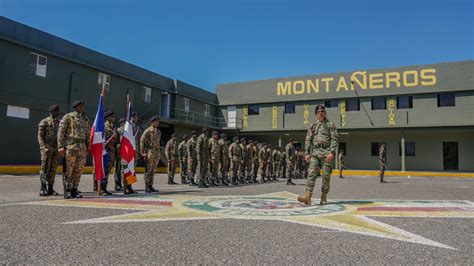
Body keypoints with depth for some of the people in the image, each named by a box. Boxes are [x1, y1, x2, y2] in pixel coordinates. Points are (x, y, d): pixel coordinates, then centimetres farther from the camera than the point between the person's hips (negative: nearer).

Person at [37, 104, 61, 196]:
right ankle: (42, 189, -1)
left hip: (56, 150, 5)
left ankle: (50, 189, 9)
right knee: (45, 169, -5)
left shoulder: (59, 123, 14)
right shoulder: (44, 122, -4)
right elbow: (40, 137, -8)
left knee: (53, 170, 5)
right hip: (47, 149, -5)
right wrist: (44, 148, -20)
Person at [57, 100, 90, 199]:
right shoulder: (68, 117, 0)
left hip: (82, 148, 5)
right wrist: (60, 146, -10)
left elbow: (88, 135, 18)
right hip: (70, 147, -5)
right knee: (68, 170, -1)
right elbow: (60, 132, -3)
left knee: (79, 170, 6)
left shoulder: (86, 120, 15)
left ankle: (74, 190, 15)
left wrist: (88, 148, 12)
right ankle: (67, 191, 6)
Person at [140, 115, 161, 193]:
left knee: (153, 170, 8)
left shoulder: (159, 132, 16)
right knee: (148, 170, -4)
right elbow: (142, 141, -9)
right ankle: (146, 187, -1)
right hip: (149, 152, -7)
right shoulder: (147, 131, -6)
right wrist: (142, 152, -14)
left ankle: (150, 186, 13)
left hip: (156, 153, 7)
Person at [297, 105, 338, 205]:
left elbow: (334, 139, -3)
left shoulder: (330, 125, 6)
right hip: (315, 153, 3)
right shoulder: (312, 126, 17)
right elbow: (308, 140, 14)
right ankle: (307, 196, -18)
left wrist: (332, 152, -15)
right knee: (311, 173, -10)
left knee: (326, 175, -1)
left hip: (327, 153, -2)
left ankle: (324, 197, 8)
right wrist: (307, 153, 3)